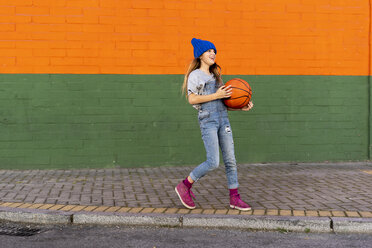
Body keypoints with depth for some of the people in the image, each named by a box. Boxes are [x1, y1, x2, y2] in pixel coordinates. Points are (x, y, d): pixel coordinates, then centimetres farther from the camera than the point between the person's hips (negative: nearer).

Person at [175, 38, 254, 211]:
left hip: (223, 119, 7)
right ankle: (184, 186, 3)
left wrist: (241, 107, 7)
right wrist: (216, 95, -16)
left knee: (230, 160, 2)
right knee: (213, 162, -14)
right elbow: (192, 99, -11)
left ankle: (234, 198, 7)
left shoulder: (215, 76, 23)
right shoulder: (195, 75, 3)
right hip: (207, 120, -7)